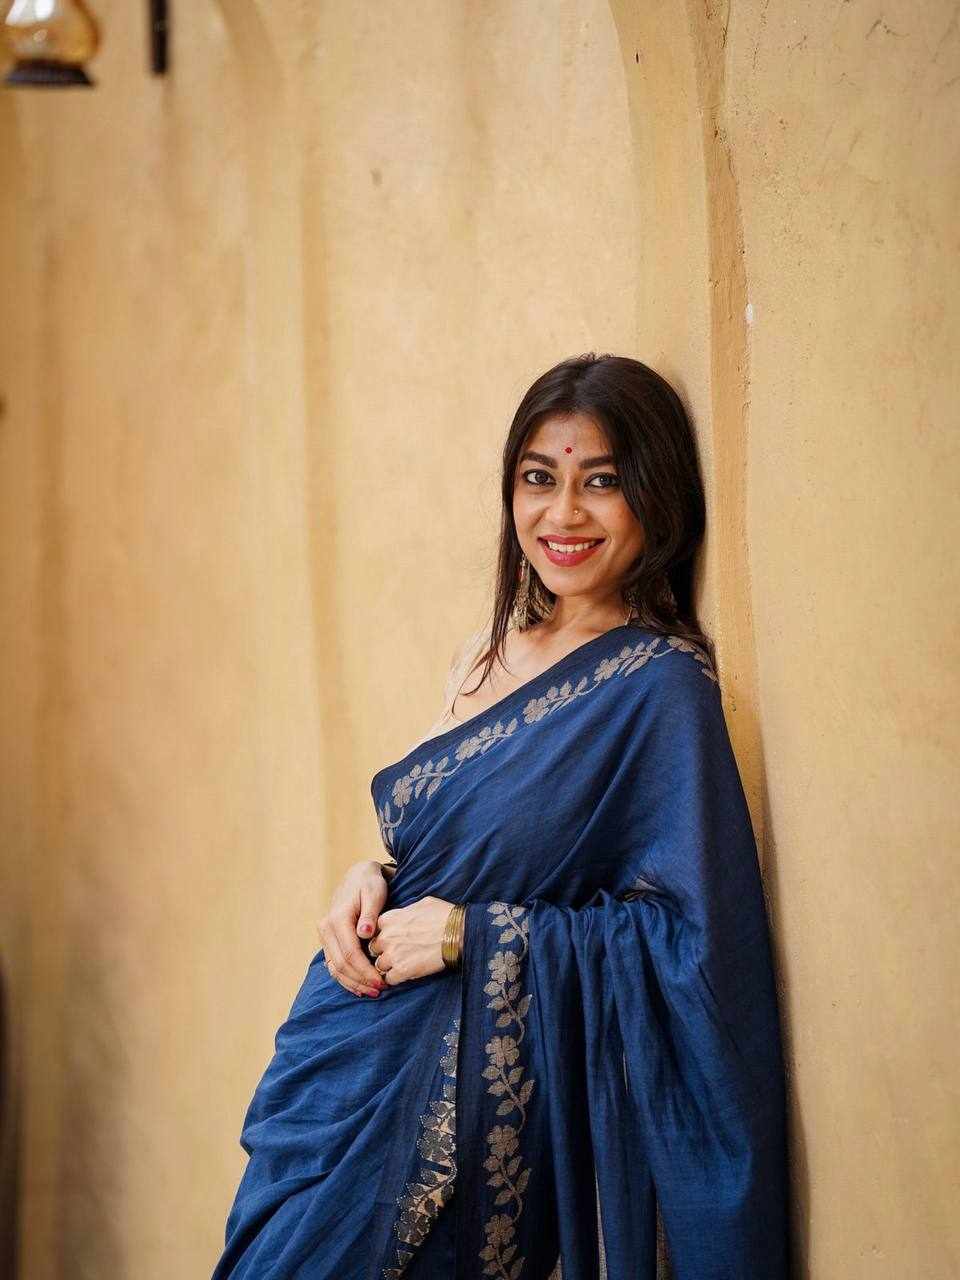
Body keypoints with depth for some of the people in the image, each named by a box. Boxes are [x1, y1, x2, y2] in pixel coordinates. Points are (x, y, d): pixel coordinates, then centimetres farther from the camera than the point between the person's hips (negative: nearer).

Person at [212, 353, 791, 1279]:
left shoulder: (660, 686, -13)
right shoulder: (493, 654, 9)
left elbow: (683, 934, -16)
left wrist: (471, 934, -17)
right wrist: (373, 878, -2)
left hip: (472, 1093, -7)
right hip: (358, 1053, 7)